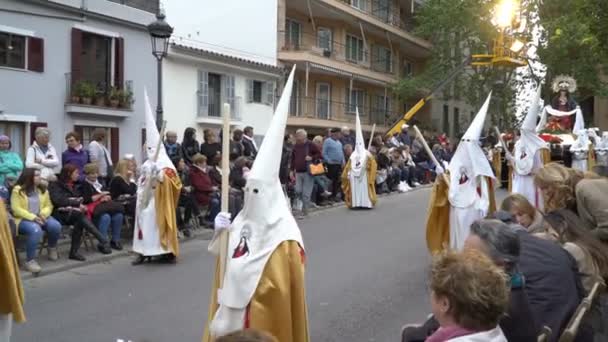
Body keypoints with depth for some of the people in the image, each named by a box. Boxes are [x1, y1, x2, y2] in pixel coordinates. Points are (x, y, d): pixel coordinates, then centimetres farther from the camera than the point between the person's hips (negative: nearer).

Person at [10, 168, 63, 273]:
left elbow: (49, 206, 12)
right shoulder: (18, 190, -6)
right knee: (36, 230, -38)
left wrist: (43, 214, -12)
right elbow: (16, 209, -13)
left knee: (56, 226, -24)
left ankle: (52, 248, 6)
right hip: (23, 219, -5)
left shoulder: (43, 190, 12)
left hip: (41, 217, 5)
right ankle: (30, 260, -30)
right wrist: (32, 217, -22)